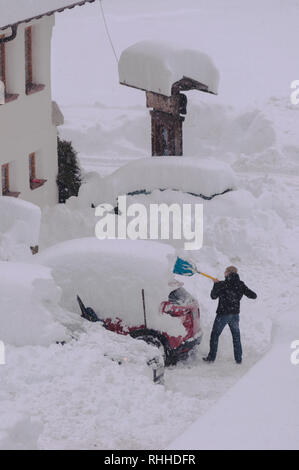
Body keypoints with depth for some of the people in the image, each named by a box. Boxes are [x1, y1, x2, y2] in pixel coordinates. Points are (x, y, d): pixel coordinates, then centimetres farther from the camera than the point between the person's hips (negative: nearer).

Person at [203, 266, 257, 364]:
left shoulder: (222, 285, -14)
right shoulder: (241, 285, -3)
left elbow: (213, 296, -3)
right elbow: (253, 296, 1)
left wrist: (216, 284, 10)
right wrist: (244, 290, 19)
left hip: (222, 314, -4)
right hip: (235, 314, 4)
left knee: (215, 335, 11)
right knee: (236, 336, 16)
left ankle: (211, 357, 12)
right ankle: (238, 359, 18)